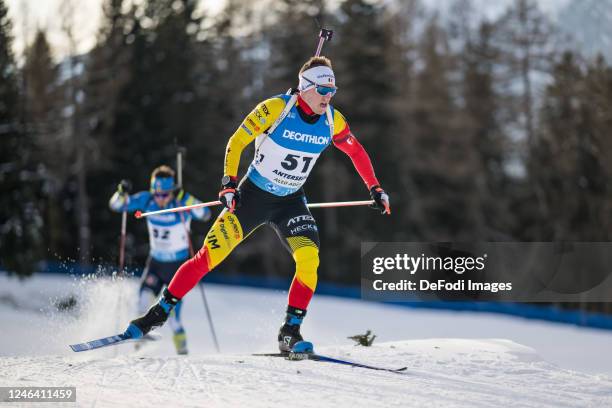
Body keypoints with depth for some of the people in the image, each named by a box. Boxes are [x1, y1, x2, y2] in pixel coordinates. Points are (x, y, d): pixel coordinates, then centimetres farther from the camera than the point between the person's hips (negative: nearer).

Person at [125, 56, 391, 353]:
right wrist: (229, 183, -21)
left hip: (290, 202, 3)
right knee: (209, 255, -9)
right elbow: (236, 143, -13)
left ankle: (290, 332, -11)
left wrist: (375, 189, 9)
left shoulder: (332, 120, -6)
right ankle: (159, 312, 5)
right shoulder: (275, 108, -19)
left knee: (309, 258, -22)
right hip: (253, 195, -3)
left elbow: (357, 152, 12)